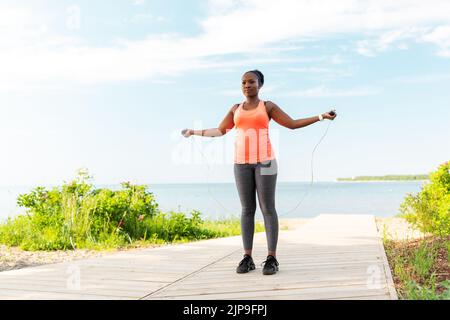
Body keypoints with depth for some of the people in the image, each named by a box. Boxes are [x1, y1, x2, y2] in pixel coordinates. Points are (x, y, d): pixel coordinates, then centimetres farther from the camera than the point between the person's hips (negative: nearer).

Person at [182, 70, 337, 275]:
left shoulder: (268, 106, 6)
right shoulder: (236, 109, 15)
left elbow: (293, 124, 4)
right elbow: (220, 131, 21)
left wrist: (321, 117, -2)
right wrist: (194, 132, 26)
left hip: (264, 161, -3)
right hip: (242, 163, 3)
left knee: (268, 208, -5)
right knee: (247, 209, 2)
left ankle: (272, 258, 0)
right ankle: (247, 258, 7)